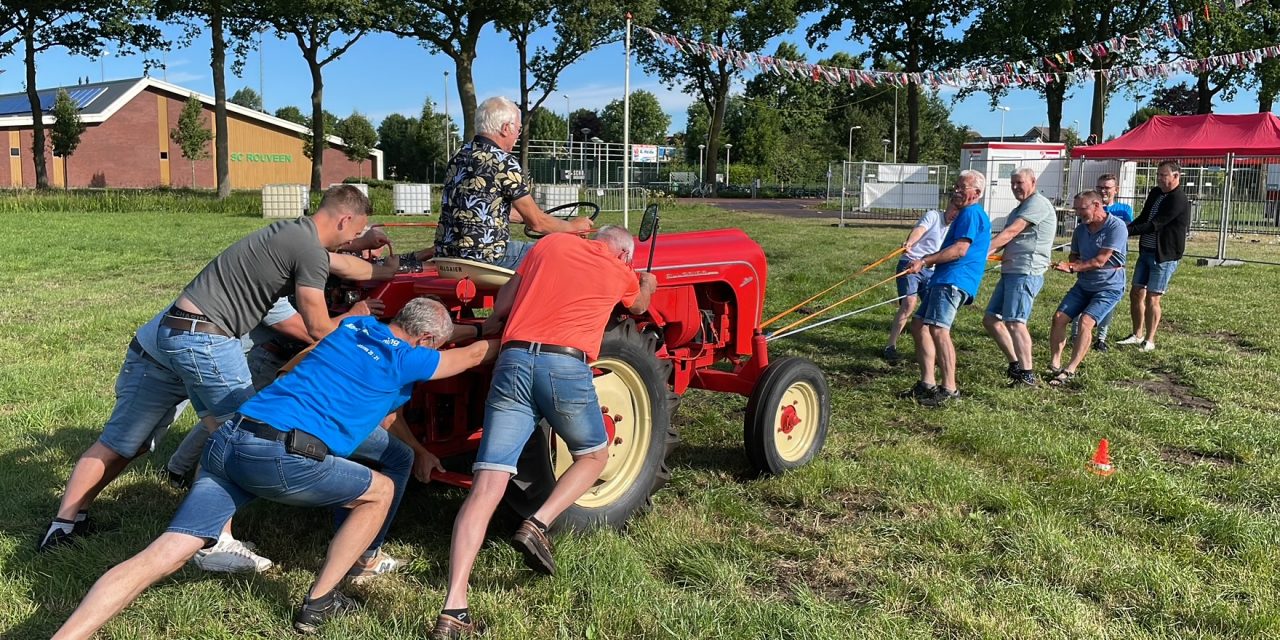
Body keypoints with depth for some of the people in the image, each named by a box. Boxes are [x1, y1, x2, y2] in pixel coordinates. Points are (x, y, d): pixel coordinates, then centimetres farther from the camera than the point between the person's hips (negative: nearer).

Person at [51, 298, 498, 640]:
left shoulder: (354, 325, 22)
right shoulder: (408, 359, 5)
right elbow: (475, 355, 22)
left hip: (228, 442, 7)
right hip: (281, 458, -7)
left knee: (162, 556, 2)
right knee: (381, 492, 15)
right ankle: (318, 603, 18)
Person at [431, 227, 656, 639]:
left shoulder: (551, 242, 22)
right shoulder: (621, 273, 18)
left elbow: (500, 308, 21)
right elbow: (639, 308, 42)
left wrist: (486, 334, 39)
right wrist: (646, 284, 64)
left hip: (513, 362, 3)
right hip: (565, 367, -2)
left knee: (487, 488, -3)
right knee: (594, 455, 27)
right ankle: (537, 526, 4)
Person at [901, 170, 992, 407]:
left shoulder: (972, 213, -8)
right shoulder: (966, 214, 26)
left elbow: (960, 250, -18)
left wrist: (925, 261, -15)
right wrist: (927, 262, 31)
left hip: (954, 280, -11)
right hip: (944, 280, 11)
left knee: (938, 329, -19)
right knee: (919, 325, 10)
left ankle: (949, 389, -17)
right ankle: (927, 384, 12)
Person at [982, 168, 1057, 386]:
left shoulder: (1038, 203, -7)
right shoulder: (1018, 209, 25)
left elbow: (1011, 232, -16)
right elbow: (1004, 238, 14)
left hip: (1026, 272, -10)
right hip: (1010, 271, 10)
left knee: (1014, 321, -17)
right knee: (991, 319, 9)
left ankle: (1027, 374, -14)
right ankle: (1016, 364, 17)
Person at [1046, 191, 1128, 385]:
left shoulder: (1116, 227, -17)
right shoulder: (1080, 229, 5)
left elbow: (1100, 261, -21)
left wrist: (1072, 267, -18)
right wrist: (1070, 265, -7)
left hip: (1109, 287, -7)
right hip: (1083, 285, 7)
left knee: (1086, 322, -23)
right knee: (1059, 318, -8)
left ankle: (1070, 371, -22)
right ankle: (1054, 366, -5)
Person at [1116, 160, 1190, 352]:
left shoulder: (1178, 201, -17)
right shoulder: (1155, 193, 10)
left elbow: (1154, 225, -23)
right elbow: (1142, 219, 13)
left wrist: (1127, 231, -24)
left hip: (1164, 256, -8)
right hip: (1146, 251, 8)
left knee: (1152, 298, -5)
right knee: (1136, 294, 10)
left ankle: (1149, 341, 7)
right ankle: (1137, 335, 24)